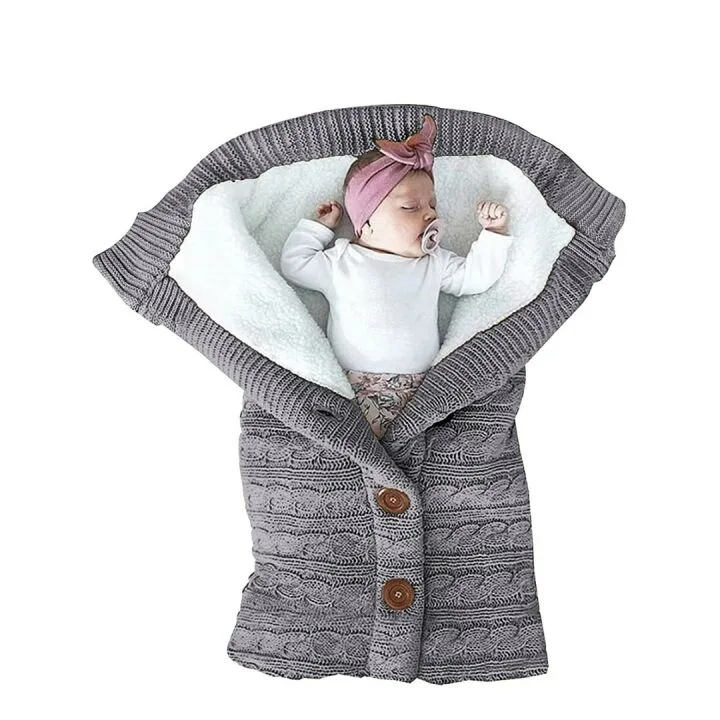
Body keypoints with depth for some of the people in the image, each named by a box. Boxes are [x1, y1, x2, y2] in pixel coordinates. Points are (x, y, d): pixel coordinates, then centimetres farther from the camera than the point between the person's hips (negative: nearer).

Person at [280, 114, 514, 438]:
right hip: (355, 384, -3)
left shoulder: (434, 263, 18)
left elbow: (475, 276, 15)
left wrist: (493, 232, 7)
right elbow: (294, 266, 15)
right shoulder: (341, 260, 11)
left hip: (420, 384, 3)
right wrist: (319, 226, 16)